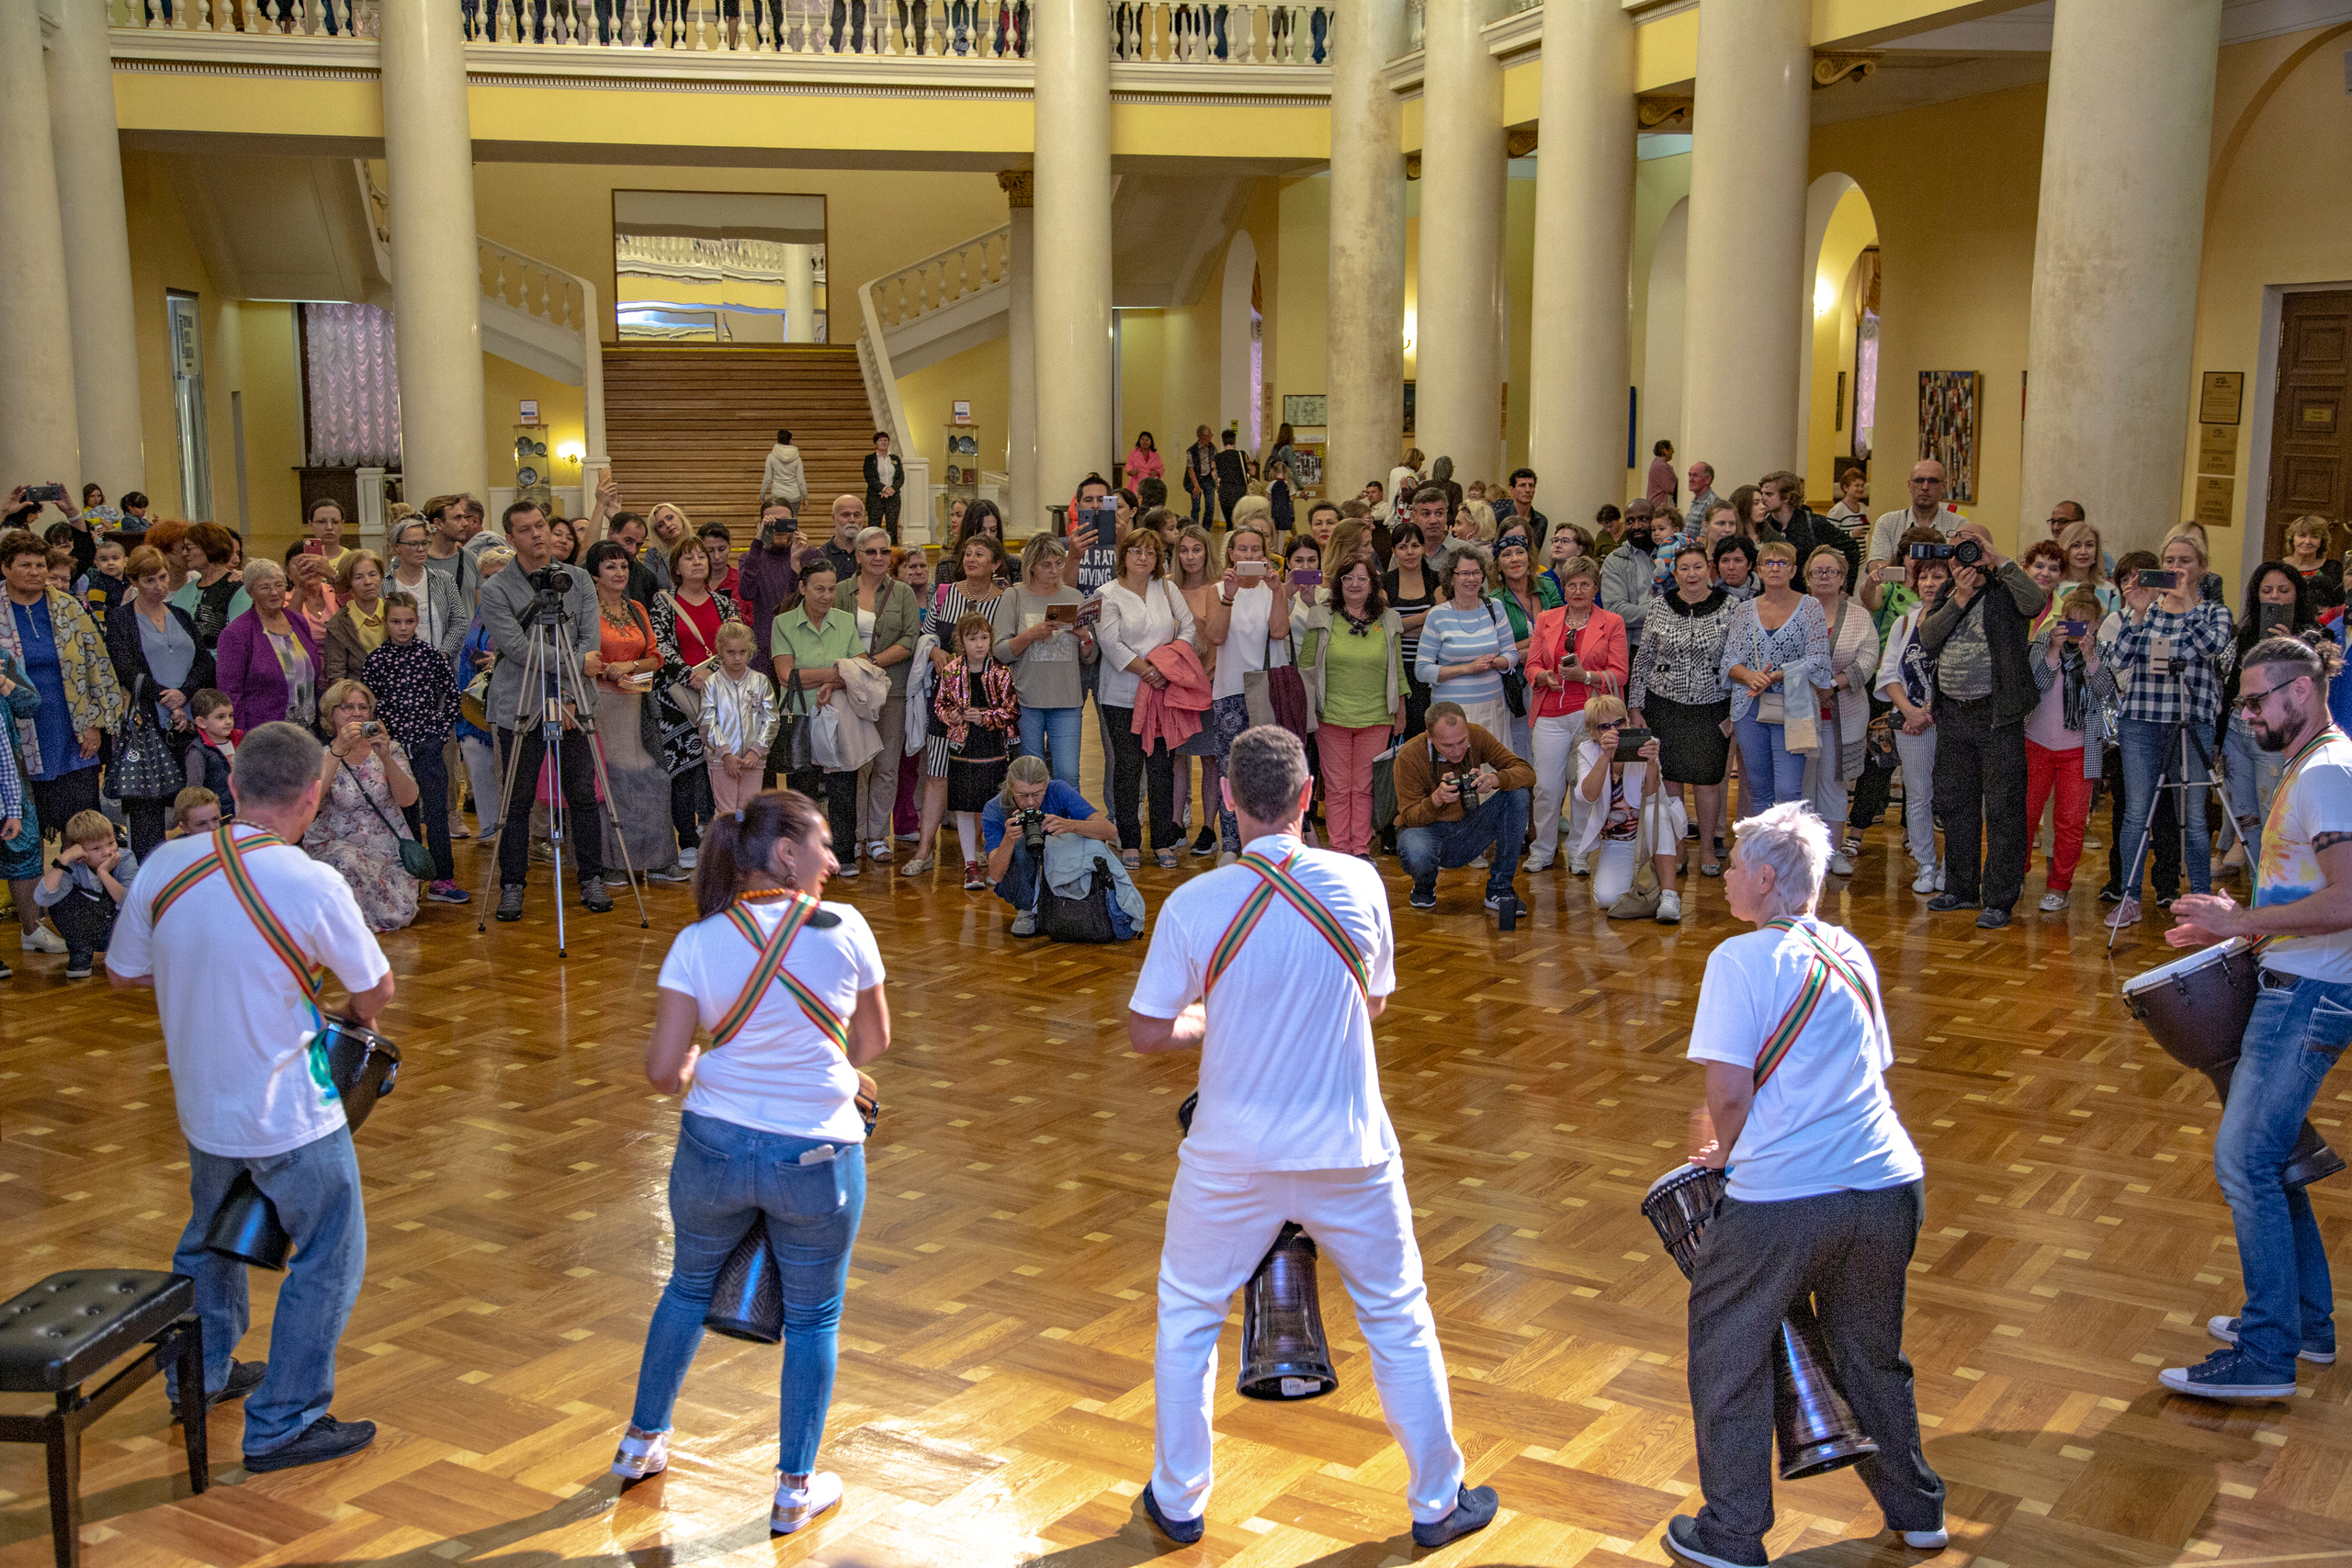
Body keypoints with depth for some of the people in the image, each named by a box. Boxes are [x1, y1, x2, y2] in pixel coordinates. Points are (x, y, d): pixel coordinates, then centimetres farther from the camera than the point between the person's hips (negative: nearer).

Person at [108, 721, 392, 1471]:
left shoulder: (164, 866, -8)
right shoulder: (313, 885, -23)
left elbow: (123, 973, 5)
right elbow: (376, 989, -8)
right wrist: (358, 1013, 14)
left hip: (202, 1107, 6)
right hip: (292, 1120, -6)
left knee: (211, 1237, 29)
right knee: (329, 1259, 10)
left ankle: (200, 1376, 45)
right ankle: (283, 1425, 14)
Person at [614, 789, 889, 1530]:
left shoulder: (698, 942, -7)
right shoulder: (844, 928, -10)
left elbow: (663, 1070, -9)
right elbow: (873, 1041, 2)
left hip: (714, 1148, 2)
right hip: (817, 1156, -2)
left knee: (689, 1287, 27)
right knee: (812, 1318, 17)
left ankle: (642, 1442, 42)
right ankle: (796, 1490, 26)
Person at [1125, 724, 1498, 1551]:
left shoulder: (1194, 904, -15)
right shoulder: (1358, 884, -10)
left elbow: (1146, 1033, -7)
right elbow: (1374, 1000, 5)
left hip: (1234, 1157, -1)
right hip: (1349, 1148, 1)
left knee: (1187, 1315, 20)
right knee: (1398, 1319, 17)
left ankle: (1178, 1501, 29)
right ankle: (1437, 1503, 29)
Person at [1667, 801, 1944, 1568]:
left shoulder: (1741, 958, -8)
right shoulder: (1853, 953, 12)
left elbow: (1730, 1091, -14)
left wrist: (1722, 1152, 8)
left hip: (1782, 1197, -6)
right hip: (1888, 1183, 6)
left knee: (1728, 1355, 13)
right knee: (1871, 1352, 25)